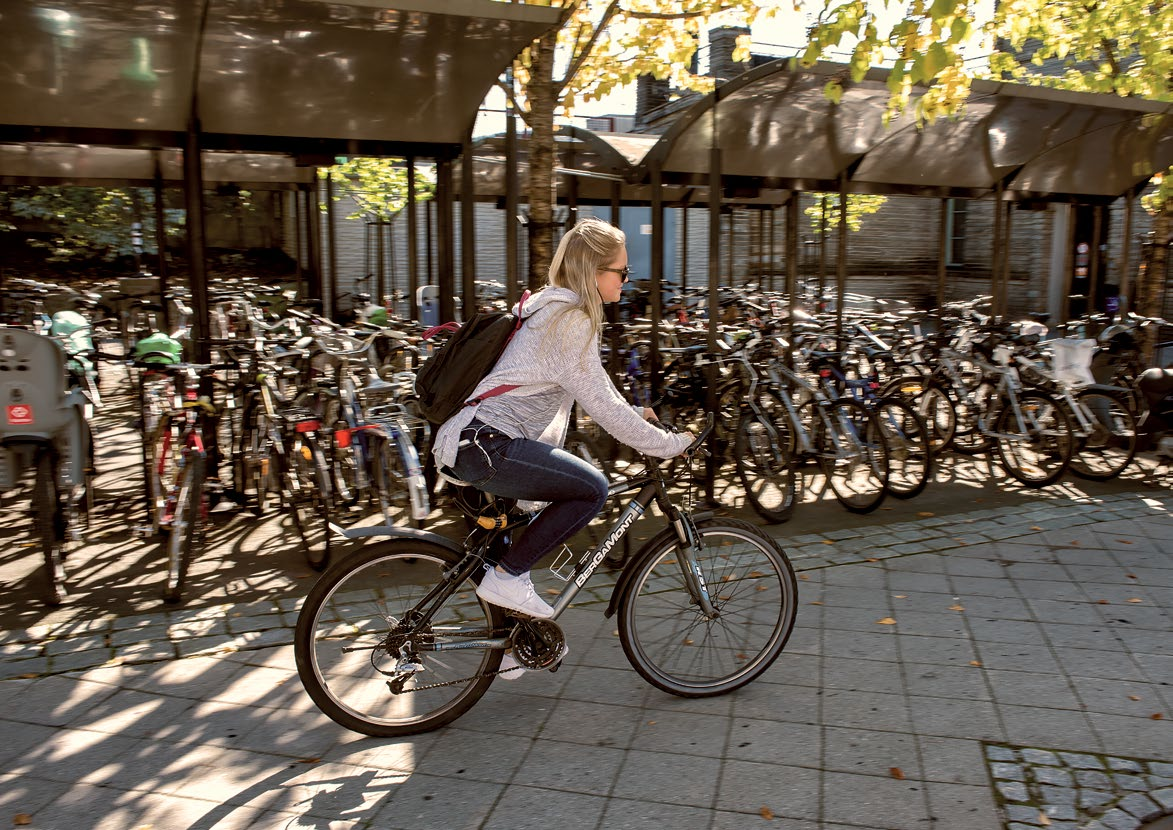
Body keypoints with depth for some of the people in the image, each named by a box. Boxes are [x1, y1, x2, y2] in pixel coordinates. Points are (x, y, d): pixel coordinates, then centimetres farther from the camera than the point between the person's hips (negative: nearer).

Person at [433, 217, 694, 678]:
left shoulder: (555, 307, 19)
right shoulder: (570, 320, -13)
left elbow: (593, 389, 31)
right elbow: (600, 405, -15)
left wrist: (635, 412, 28)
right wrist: (669, 443, -9)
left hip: (471, 441, 11)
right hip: (485, 445, -11)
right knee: (591, 488, -15)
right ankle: (507, 576, -7)